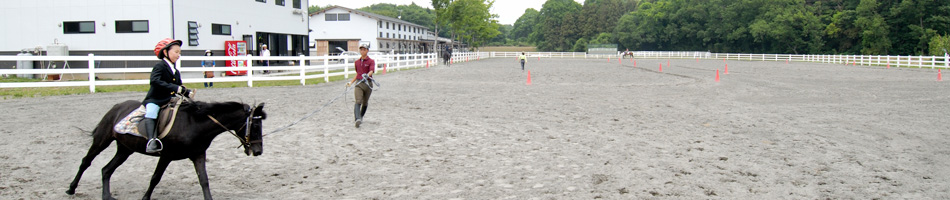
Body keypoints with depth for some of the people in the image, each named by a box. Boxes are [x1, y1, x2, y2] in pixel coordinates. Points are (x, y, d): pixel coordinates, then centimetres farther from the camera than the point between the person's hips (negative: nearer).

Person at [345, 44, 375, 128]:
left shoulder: (371, 61, -3)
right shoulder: (357, 62, 12)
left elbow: (372, 71, -22)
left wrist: (367, 75, -43)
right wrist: (351, 82, 19)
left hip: (368, 83, -2)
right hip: (359, 84, 2)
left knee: (365, 103, 12)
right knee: (358, 101, -17)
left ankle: (361, 117, 34)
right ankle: (357, 119, -32)